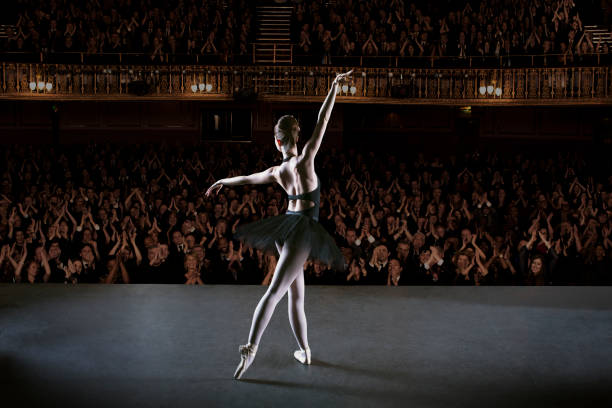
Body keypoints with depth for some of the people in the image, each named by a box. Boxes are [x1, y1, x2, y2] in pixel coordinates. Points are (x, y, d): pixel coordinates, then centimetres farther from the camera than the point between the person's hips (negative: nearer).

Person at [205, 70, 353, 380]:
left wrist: (221, 182, 41)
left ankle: (304, 350, 18)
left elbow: (246, 178, 22)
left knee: (296, 294, 13)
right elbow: (322, 122, -12)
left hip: (286, 228, 6)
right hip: (303, 230, -5)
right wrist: (335, 87, -9)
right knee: (274, 291, -12)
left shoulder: (276, 172, 4)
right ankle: (251, 347, -19)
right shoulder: (305, 159, -10)